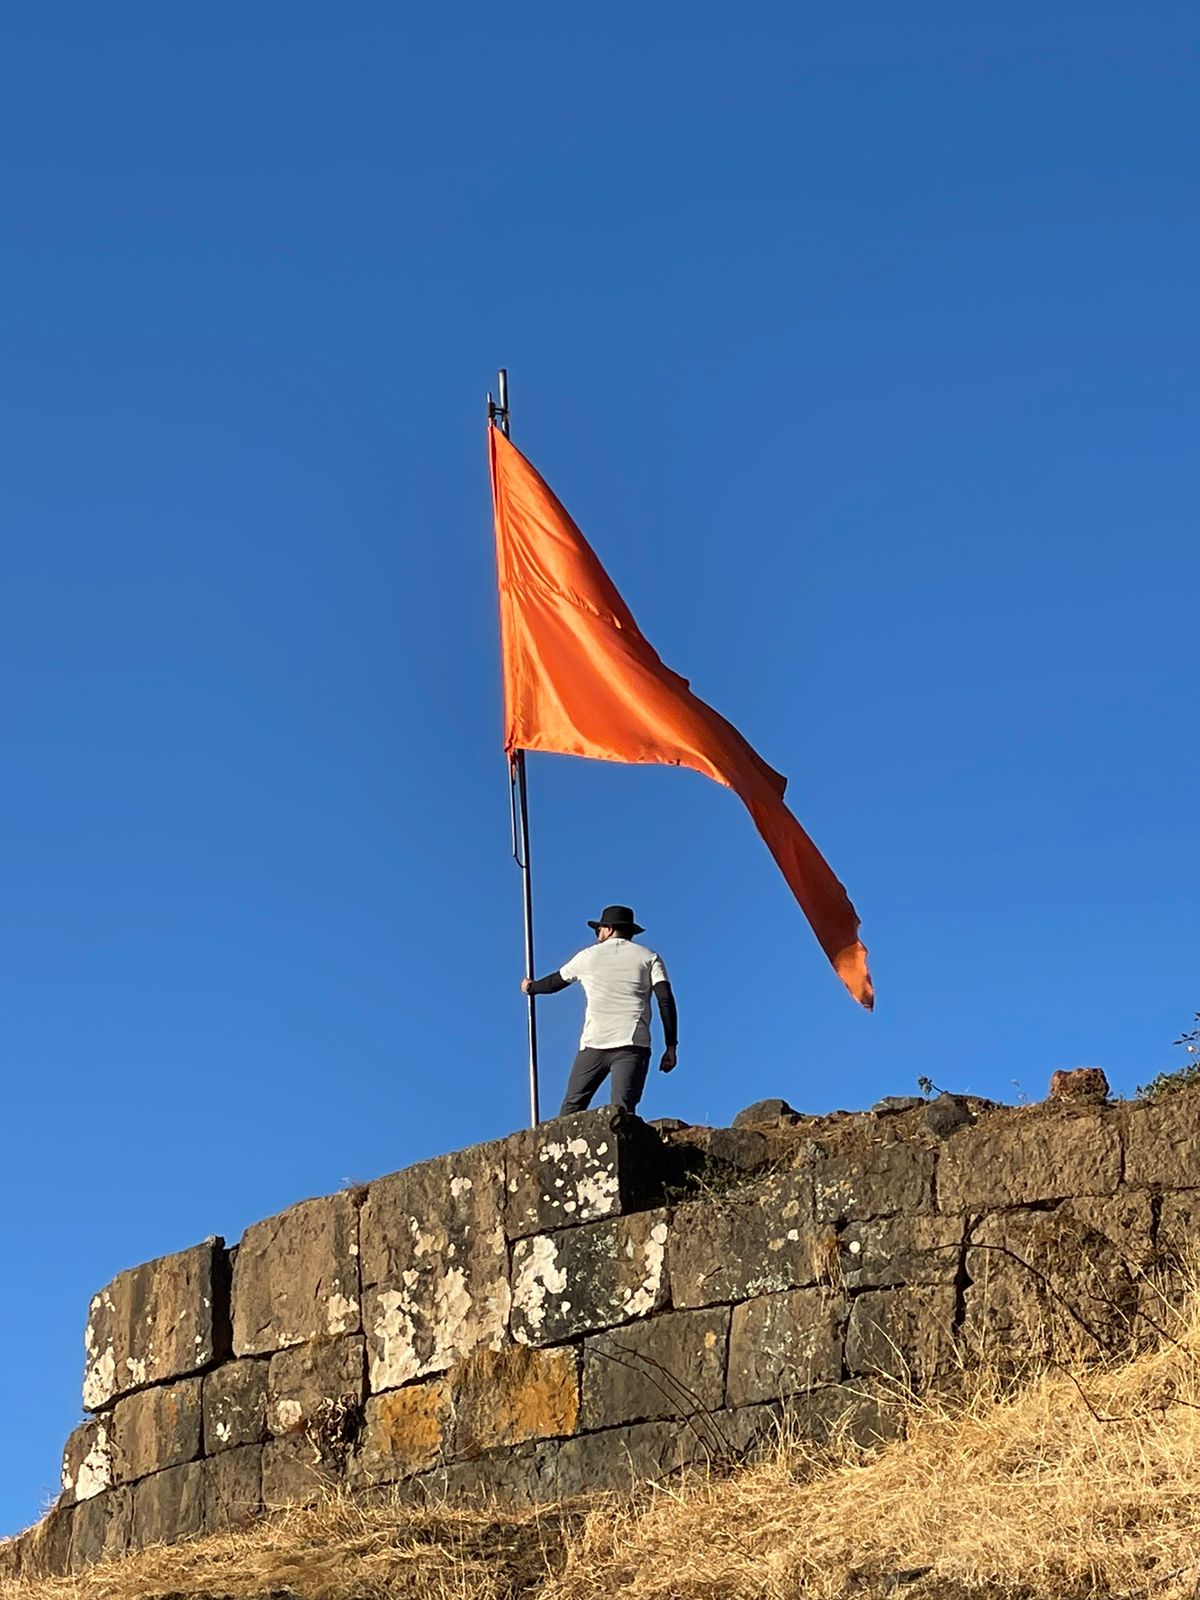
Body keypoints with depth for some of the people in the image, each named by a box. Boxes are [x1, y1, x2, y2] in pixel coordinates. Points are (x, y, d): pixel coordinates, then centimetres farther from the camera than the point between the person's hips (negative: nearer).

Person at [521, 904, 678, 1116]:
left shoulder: (588, 956, 16)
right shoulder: (649, 958, 13)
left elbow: (554, 982, 32)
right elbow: (666, 1000, 1)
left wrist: (531, 987, 53)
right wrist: (671, 1046, 2)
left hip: (594, 1043, 0)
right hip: (632, 1044, 0)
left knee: (572, 1106, 9)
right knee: (623, 1111, -10)